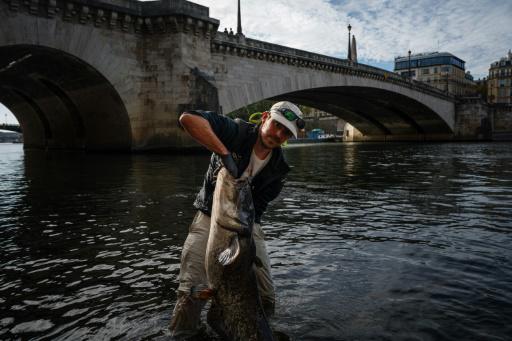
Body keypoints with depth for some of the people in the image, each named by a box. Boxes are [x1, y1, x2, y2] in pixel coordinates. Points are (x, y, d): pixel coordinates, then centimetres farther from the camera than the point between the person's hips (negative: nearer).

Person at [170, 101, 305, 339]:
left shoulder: (278, 168, -7)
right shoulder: (237, 132, -18)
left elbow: (257, 206, -8)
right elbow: (188, 118, -32)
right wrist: (224, 152, -39)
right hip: (209, 219, -3)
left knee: (265, 296, 4)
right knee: (192, 292, -6)